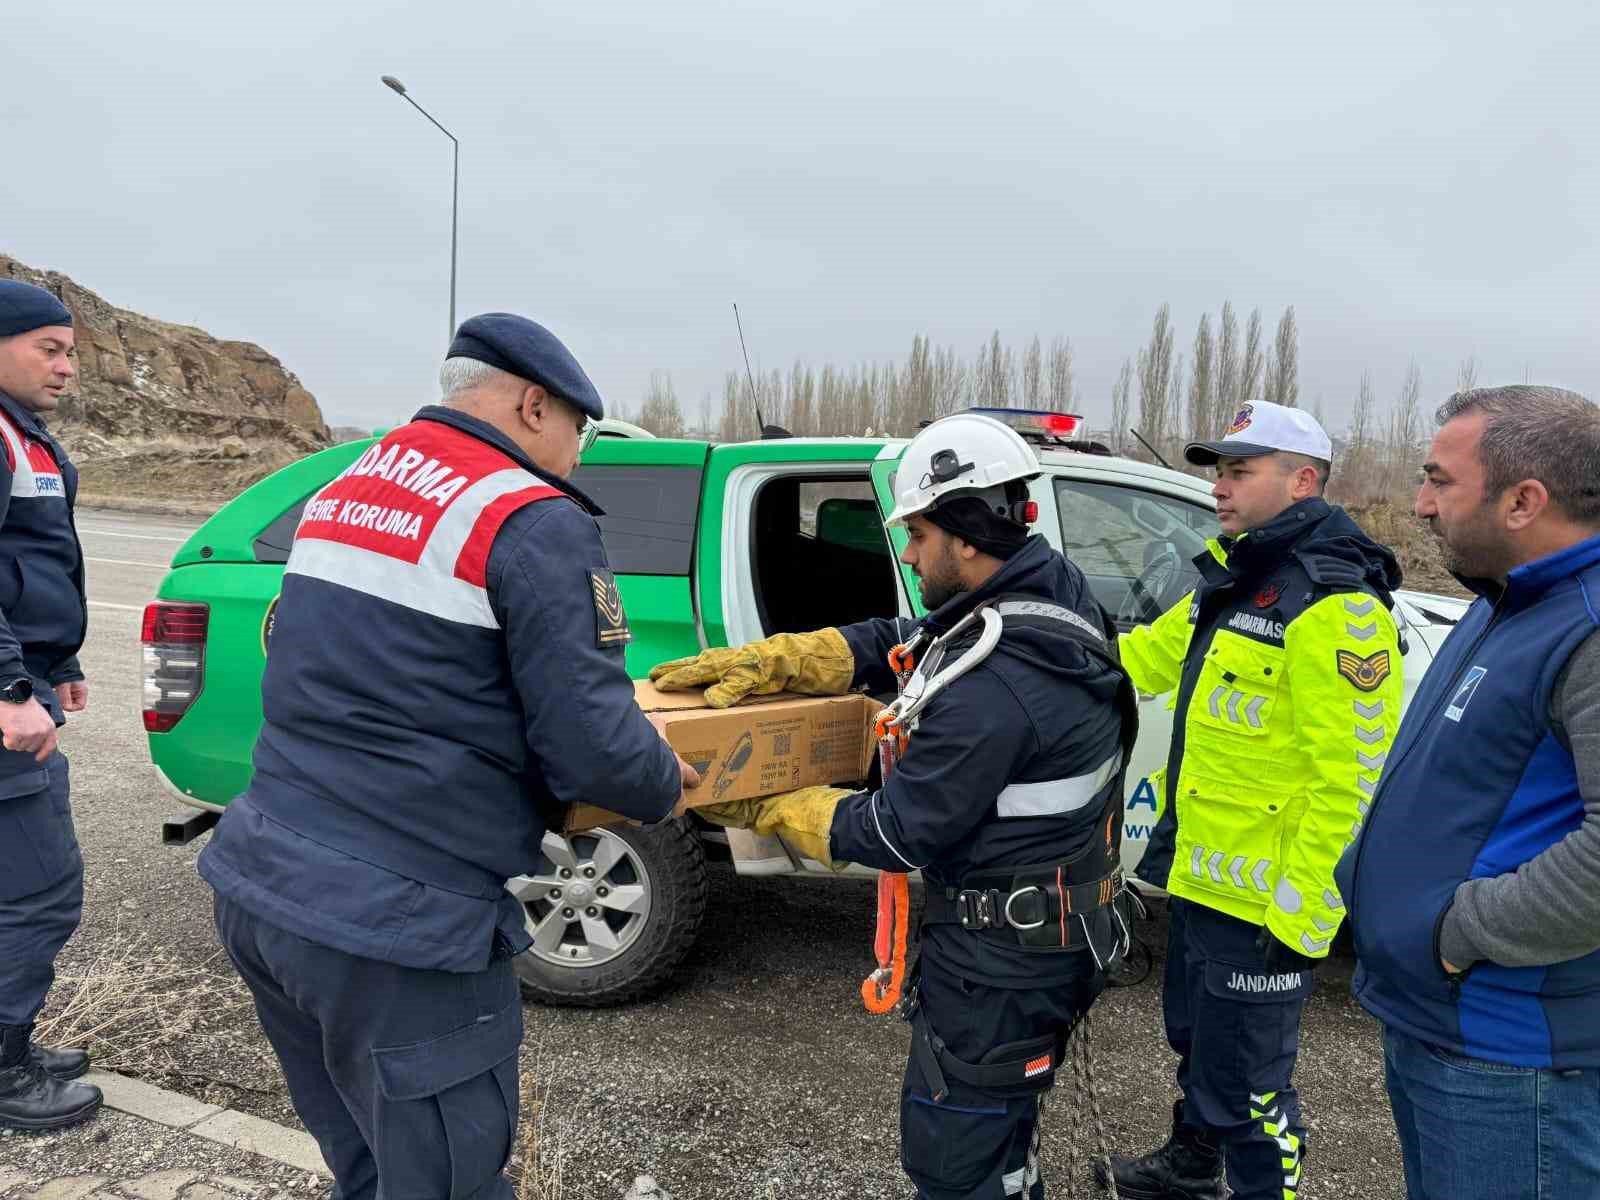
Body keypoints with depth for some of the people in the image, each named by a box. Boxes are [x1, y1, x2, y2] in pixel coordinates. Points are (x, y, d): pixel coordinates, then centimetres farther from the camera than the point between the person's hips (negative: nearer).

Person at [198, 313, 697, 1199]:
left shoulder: (340, 492, 11)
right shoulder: (534, 523, -14)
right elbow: (592, 744, -18)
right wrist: (665, 788, 3)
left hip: (256, 885, 8)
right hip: (393, 932, -8)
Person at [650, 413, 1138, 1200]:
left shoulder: (993, 683, -31)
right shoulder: (1051, 595, -1)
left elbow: (901, 833, -21)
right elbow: (889, 647, 5)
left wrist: (767, 810, -9)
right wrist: (760, 661, -5)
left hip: (1001, 960, -9)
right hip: (1057, 933, 10)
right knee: (1001, 1133, 28)